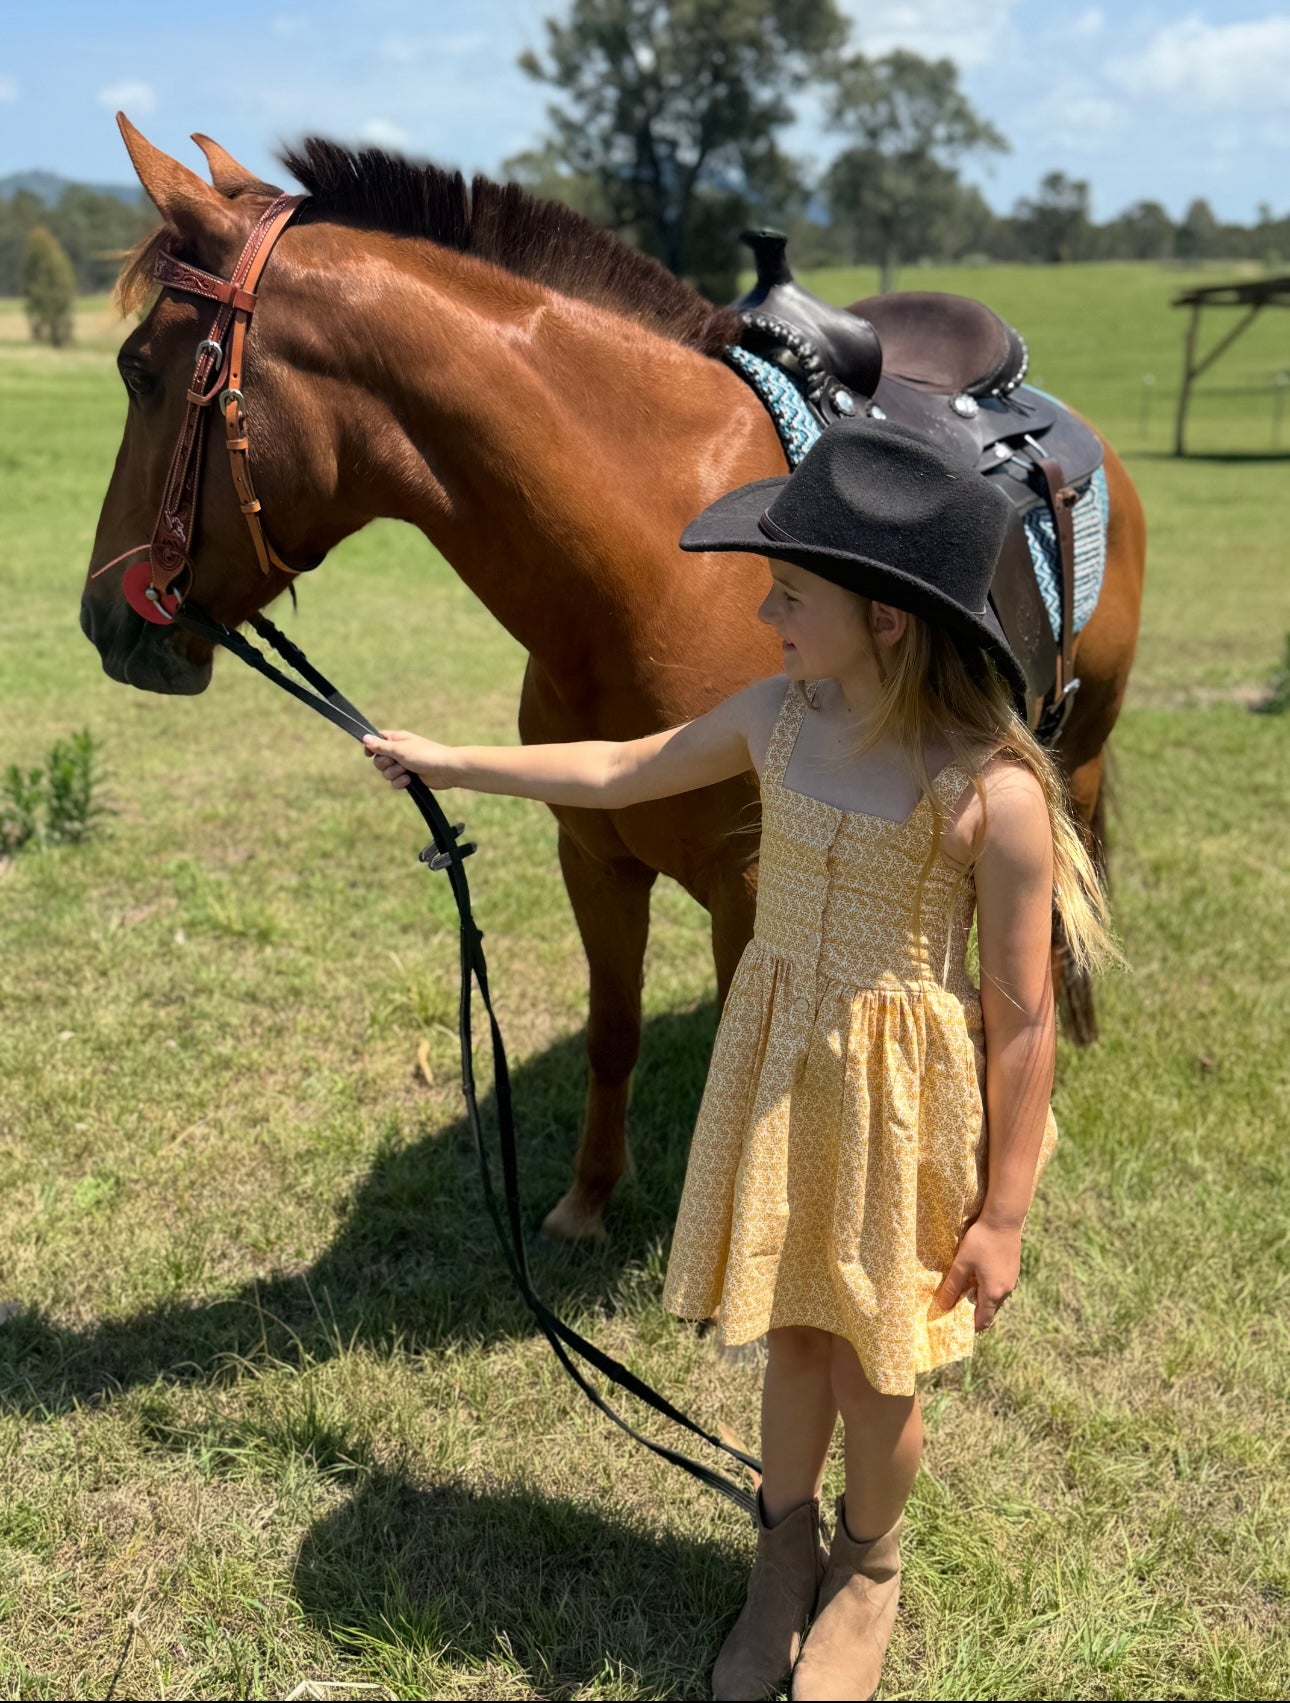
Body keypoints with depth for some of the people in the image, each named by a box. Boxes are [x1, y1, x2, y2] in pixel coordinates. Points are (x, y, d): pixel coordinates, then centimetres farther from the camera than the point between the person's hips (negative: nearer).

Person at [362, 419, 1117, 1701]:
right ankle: (784, 1561, 47)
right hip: (776, 1070, 5)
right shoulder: (778, 717, -7)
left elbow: (1021, 1018, -17)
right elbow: (618, 773, 10)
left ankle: (866, 1573, 45)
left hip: (899, 1102, -5)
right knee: (790, 1332, 21)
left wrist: (1004, 1212, -11)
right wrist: (448, 762, 14)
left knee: (869, 1367, 14)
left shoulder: (992, 793, -24)